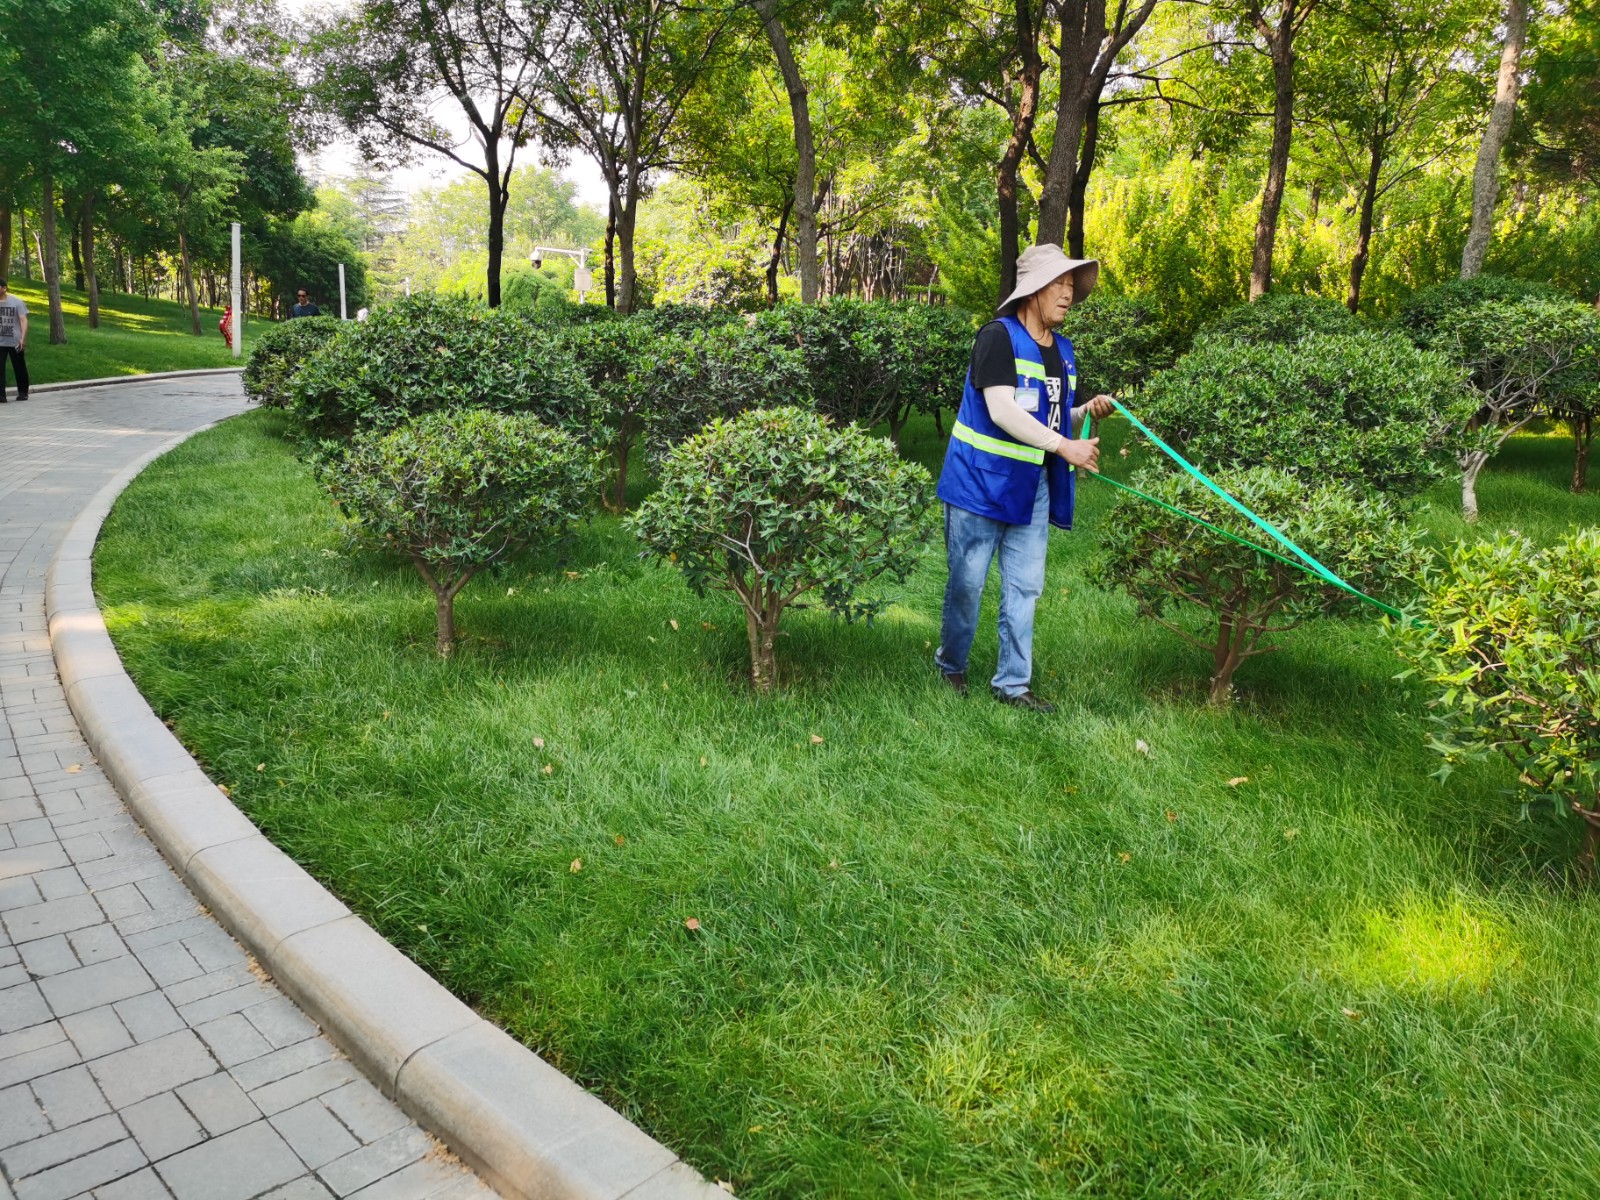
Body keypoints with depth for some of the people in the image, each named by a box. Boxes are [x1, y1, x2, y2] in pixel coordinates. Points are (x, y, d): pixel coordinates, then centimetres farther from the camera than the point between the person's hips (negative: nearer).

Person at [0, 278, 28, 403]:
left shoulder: (16, 301, -4)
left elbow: (23, 320, -6)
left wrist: (22, 338, -15)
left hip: (15, 342, -2)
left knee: (19, 368, 10)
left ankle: (23, 392, 25)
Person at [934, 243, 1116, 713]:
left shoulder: (1062, 351, 12)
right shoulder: (999, 337, -12)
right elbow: (1002, 411, -23)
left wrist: (1087, 412, -1)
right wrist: (1065, 447, -26)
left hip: (1033, 489, 7)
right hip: (981, 481, -7)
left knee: (1024, 588, 7)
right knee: (967, 583, 4)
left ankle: (1013, 683, 16)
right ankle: (951, 665, 24)